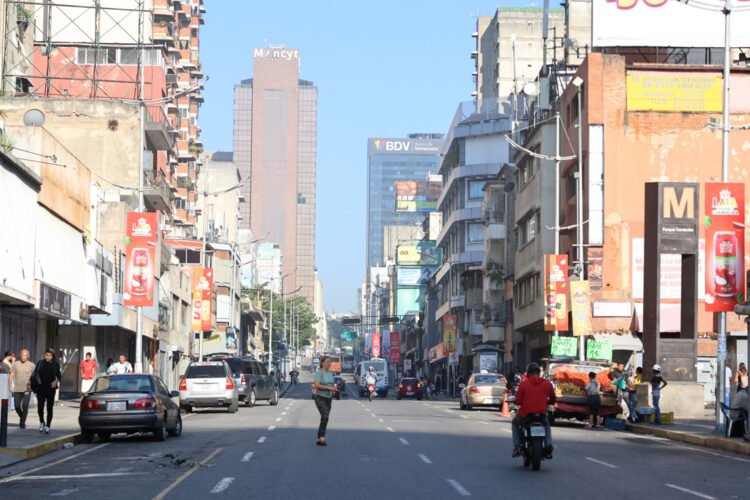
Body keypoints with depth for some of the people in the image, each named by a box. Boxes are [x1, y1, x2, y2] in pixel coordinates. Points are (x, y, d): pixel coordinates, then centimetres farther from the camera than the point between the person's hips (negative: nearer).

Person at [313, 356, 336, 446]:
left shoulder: (330, 373, 12)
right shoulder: (319, 373, -11)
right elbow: (317, 385, -23)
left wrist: (333, 389, 0)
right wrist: (329, 388, -27)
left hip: (328, 398, 7)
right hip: (320, 398, -7)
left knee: (324, 418, 6)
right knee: (325, 416, -24)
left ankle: (319, 439, 13)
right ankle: (322, 438, -26)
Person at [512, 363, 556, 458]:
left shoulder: (523, 384, -6)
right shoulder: (547, 384, 1)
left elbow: (518, 401, -7)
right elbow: (553, 399, 12)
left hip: (525, 414, -2)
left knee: (515, 423, 32)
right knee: (546, 424, 35)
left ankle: (517, 446, 16)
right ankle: (549, 444, 9)